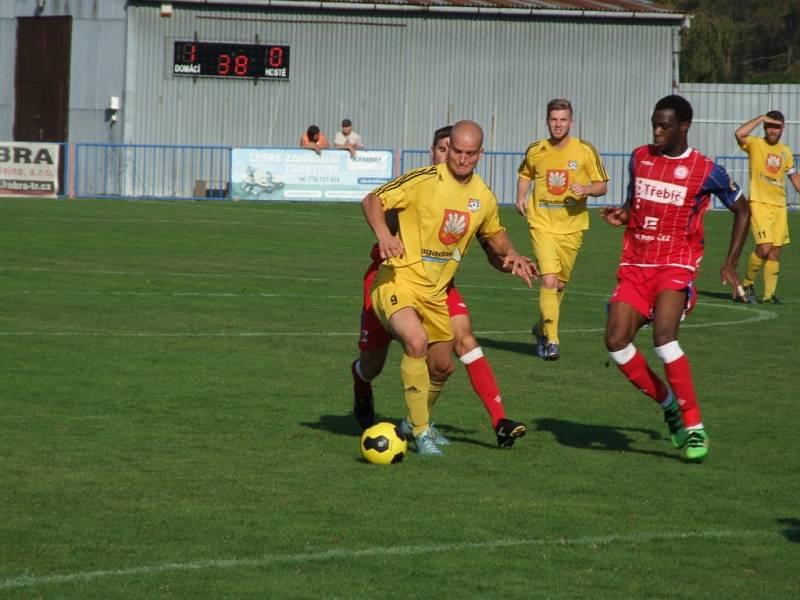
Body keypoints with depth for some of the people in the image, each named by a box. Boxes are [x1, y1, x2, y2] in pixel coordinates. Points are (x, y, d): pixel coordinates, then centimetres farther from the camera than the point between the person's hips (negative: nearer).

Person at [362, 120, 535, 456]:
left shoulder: (483, 197, 3)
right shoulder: (424, 180, -16)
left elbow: (493, 233, 23)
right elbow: (372, 201, -14)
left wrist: (510, 255, 2)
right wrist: (383, 234, -32)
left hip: (436, 290, 7)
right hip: (398, 280, -7)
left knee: (442, 367, 14)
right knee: (416, 340, -32)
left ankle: (417, 421, 44)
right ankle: (420, 432, -22)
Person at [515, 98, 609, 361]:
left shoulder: (585, 151, -3)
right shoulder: (535, 150, 2)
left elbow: (602, 186, 2)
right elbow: (525, 174, 22)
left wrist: (587, 189, -20)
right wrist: (521, 197, 4)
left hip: (572, 226, 1)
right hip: (542, 224, -1)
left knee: (560, 283, 12)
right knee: (549, 280, -17)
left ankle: (542, 328, 37)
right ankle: (551, 340, -17)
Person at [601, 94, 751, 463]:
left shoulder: (706, 171, -5)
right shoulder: (640, 158, 8)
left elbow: (742, 209, 8)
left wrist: (731, 262, 1)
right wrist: (622, 214, 0)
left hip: (675, 266, -5)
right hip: (635, 265, 5)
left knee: (663, 336, -27)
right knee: (616, 340, -12)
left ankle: (694, 428, -19)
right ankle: (670, 405, 11)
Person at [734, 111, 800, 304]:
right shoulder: (755, 144, -3)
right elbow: (739, 134, -23)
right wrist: (761, 118, -17)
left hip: (779, 205, 5)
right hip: (759, 203, -5)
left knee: (776, 251, 4)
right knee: (764, 247, -17)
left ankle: (769, 294, 12)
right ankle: (748, 284, 4)